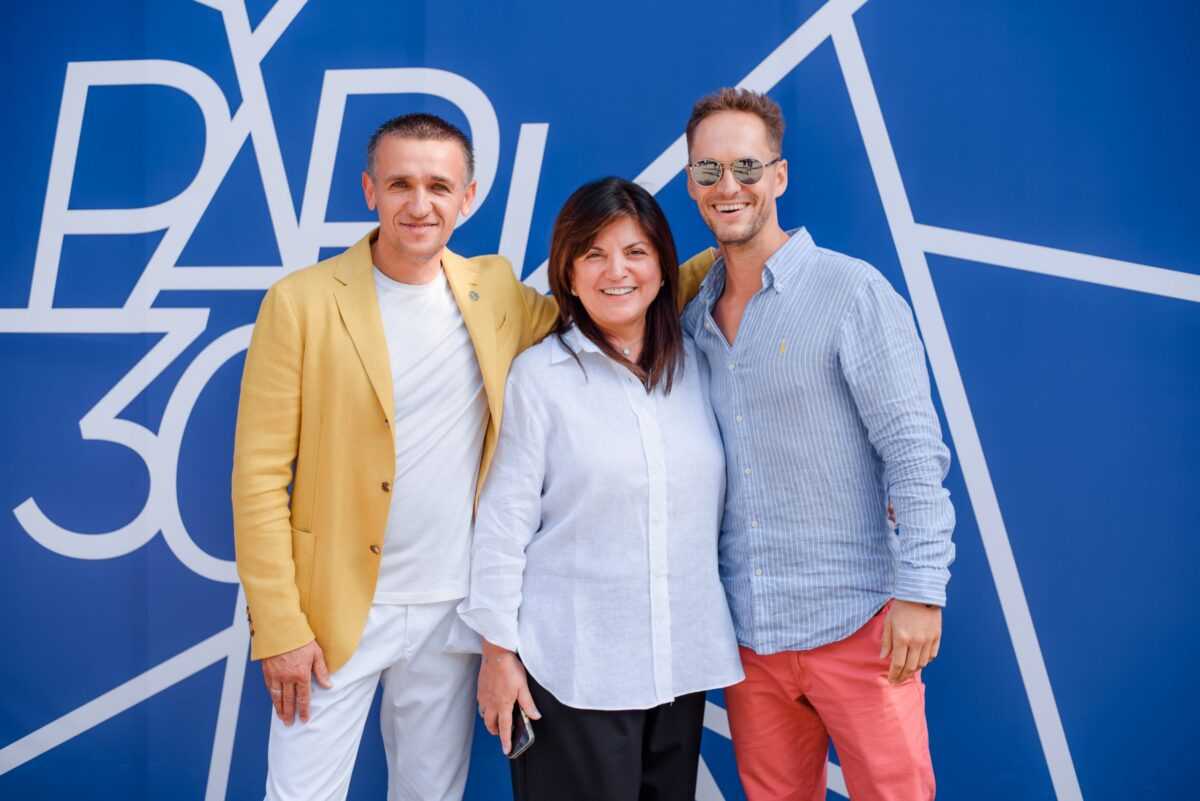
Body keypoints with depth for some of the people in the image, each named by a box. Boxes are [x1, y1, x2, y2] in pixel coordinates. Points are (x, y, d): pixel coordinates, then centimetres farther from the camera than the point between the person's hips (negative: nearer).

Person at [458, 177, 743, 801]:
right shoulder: (539, 374, -7)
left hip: (682, 660, 4)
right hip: (573, 669, -4)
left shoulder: (694, 364, 6)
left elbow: (707, 507, 12)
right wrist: (498, 648, -6)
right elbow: (504, 520, -6)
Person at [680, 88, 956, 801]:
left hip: (854, 625, -5)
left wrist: (921, 588, -17)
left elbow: (913, 448, -11)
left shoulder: (853, 291, -7)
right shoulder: (695, 317, 9)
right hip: (746, 632, 5)